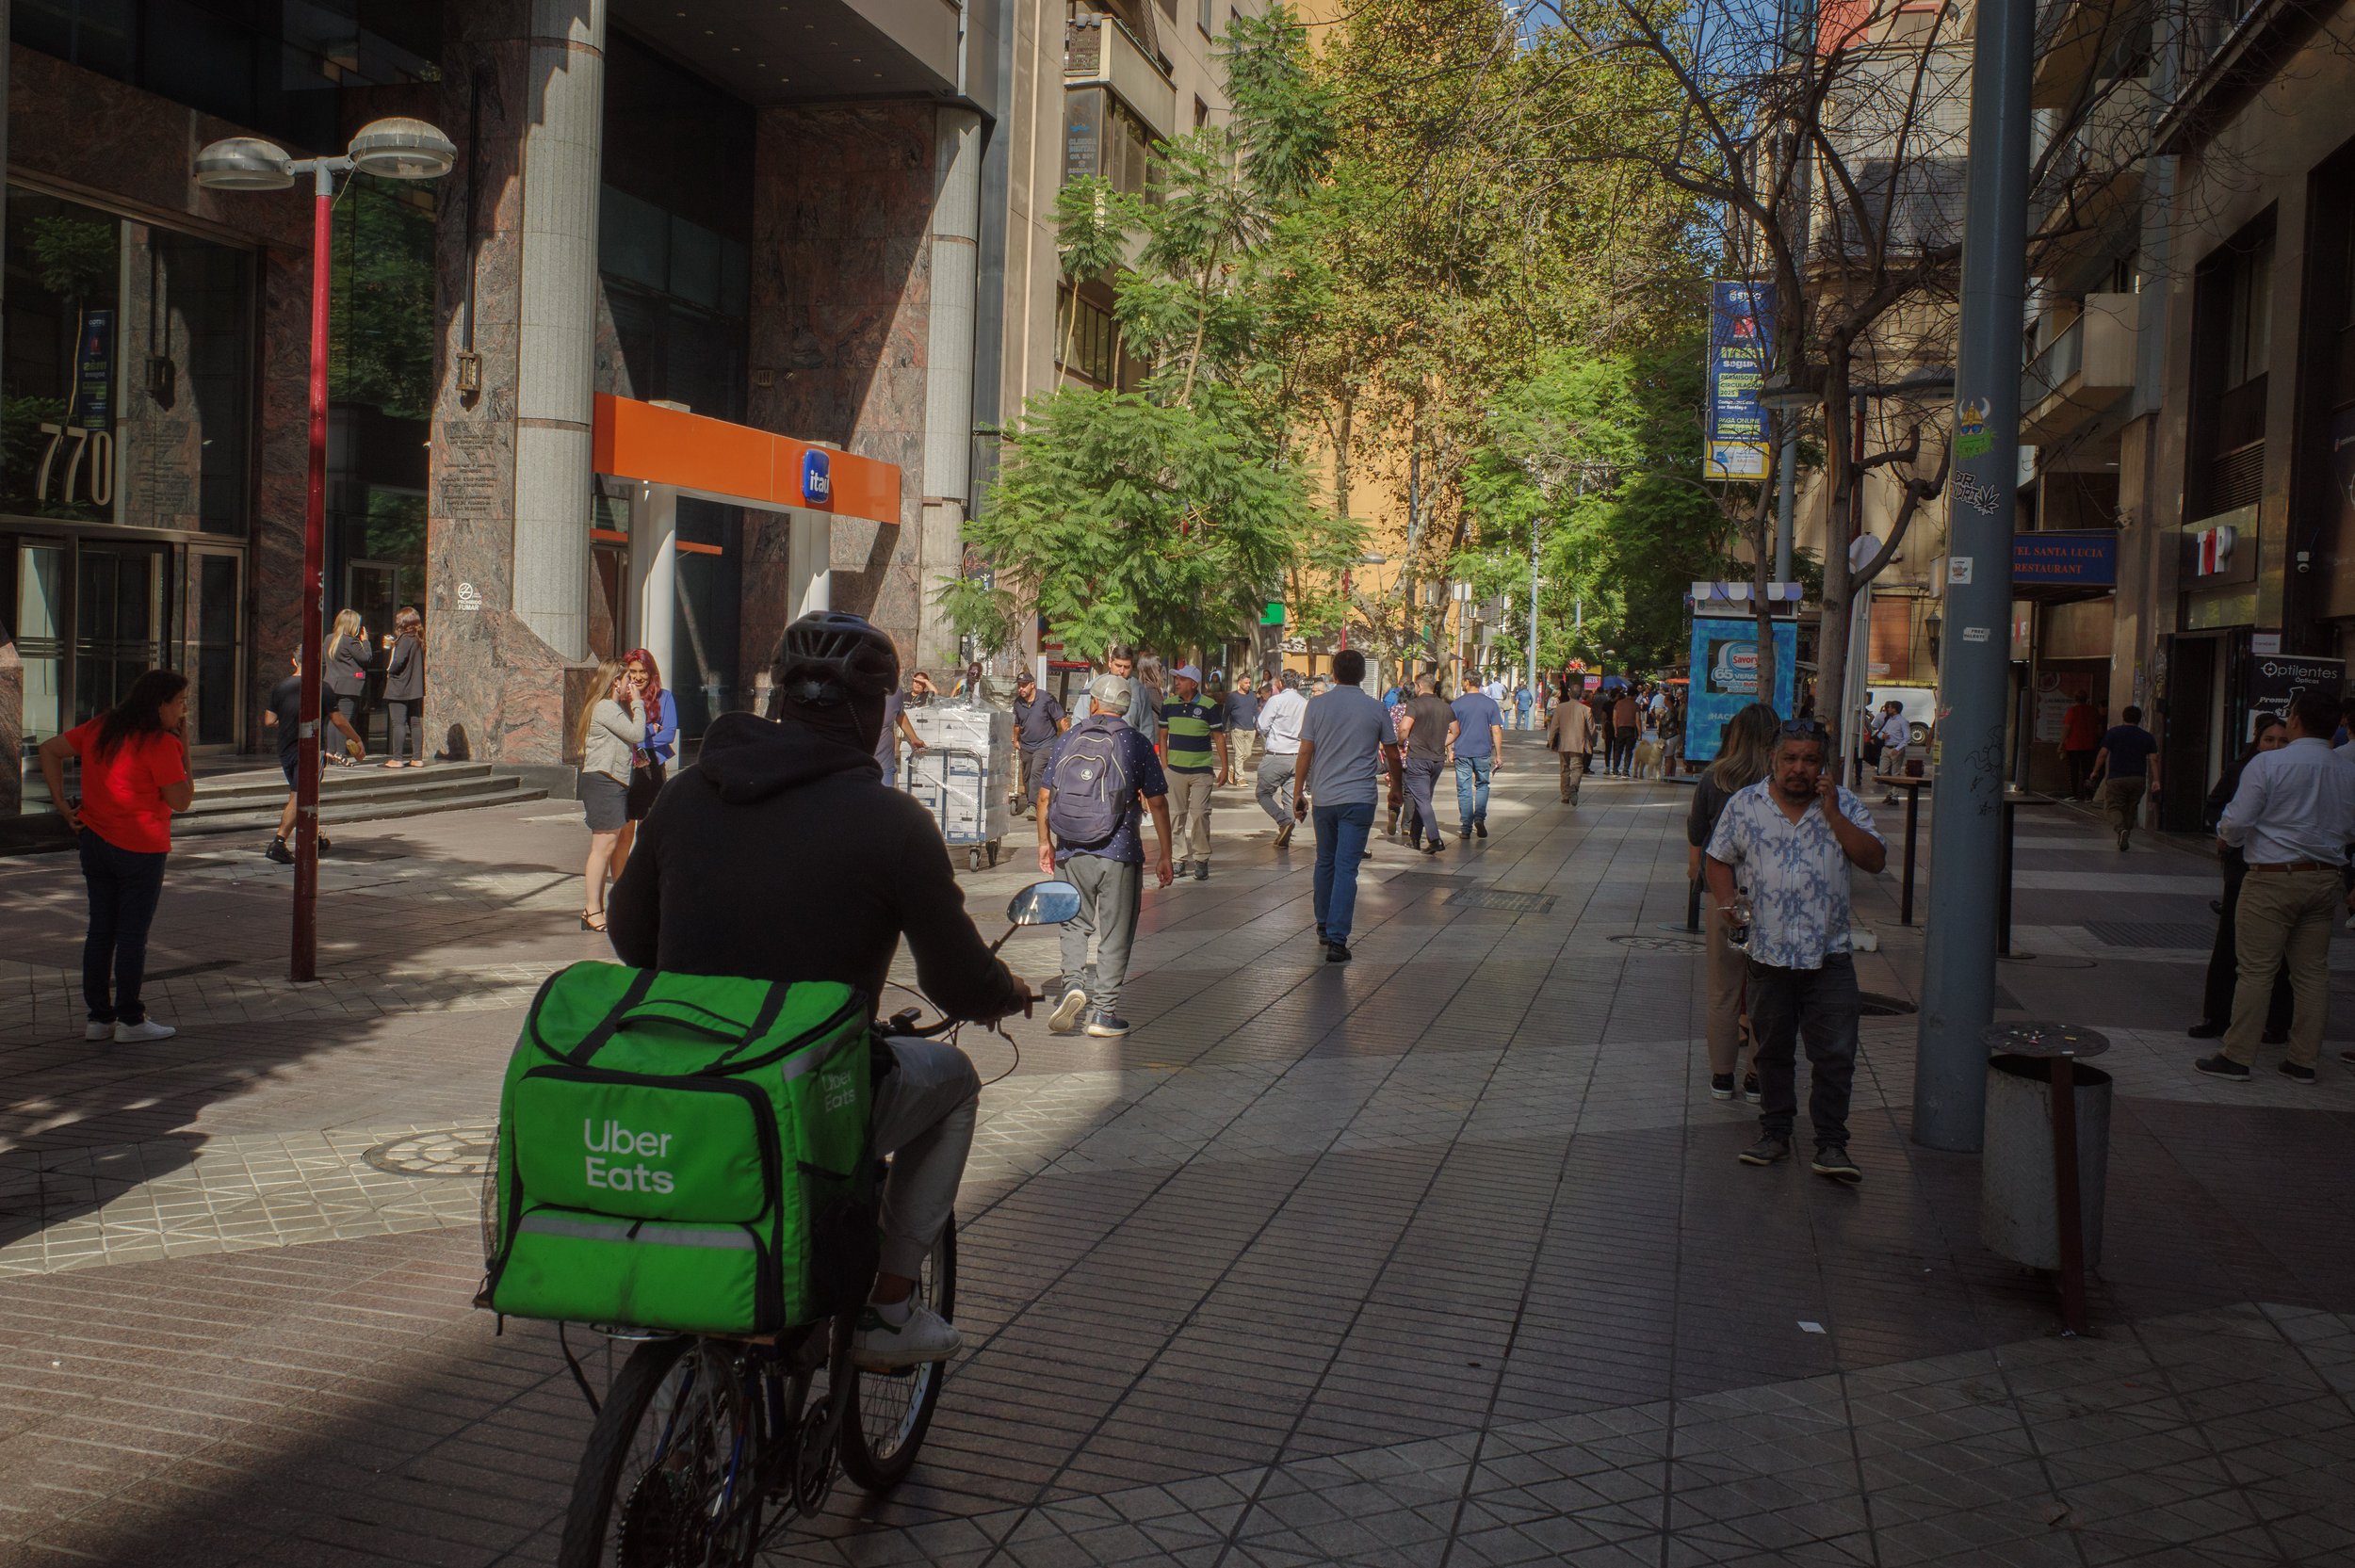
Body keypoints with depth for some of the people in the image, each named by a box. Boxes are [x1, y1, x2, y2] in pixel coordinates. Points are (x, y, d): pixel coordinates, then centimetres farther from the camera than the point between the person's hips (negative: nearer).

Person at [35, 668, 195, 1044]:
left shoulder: (100, 728, 7)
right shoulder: (160, 743, -16)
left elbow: (50, 749, 13)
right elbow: (181, 800, -14)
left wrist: (62, 802, 9)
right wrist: (184, 746, -9)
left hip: (94, 841, 7)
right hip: (141, 848, -7)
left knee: (100, 929, 12)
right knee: (132, 934, 0)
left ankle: (99, 1016, 17)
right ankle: (130, 1020, 6)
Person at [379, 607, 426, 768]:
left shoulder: (405, 639, -14)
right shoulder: (418, 639, 10)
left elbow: (397, 662, -21)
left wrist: (389, 670, 0)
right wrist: (393, 646, 16)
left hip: (399, 688, -8)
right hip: (415, 688, 8)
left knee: (398, 723, -5)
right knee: (415, 723, 9)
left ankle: (396, 758, -6)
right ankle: (418, 758, 10)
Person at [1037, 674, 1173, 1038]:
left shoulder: (1069, 739, 5)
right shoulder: (1136, 744, -1)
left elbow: (1044, 795, 7)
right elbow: (1157, 803, -4)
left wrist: (1045, 842, 18)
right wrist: (1164, 855, 2)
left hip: (1070, 851, 2)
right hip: (1119, 852, -2)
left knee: (1075, 924, 18)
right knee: (1115, 934, 7)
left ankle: (1073, 985, -4)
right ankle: (1103, 1012, 7)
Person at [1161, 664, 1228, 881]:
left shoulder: (1209, 706, -6)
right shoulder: (1169, 705, 5)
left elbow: (1219, 737, 0)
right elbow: (1163, 735, 13)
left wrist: (1224, 767, -2)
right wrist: (1164, 763, 6)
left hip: (1202, 771, -3)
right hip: (1174, 770, 3)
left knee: (1199, 814, -8)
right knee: (1176, 815, 5)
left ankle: (1201, 860, 3)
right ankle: (1181, 858, 15)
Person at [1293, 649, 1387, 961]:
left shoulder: (1318, 705, 0)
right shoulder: (1375, 709, 0)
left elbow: (1305, 753, -1)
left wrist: (1298, 794, 8)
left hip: (1324, 797, 2)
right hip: (1359, 798, -2)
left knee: (1325, 863, 18)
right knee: (1346, 868, -5)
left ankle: (1324, 926, 32)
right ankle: (1336, 939, -11)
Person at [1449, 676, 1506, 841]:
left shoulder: (1457, 704, -2)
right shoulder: (1490, 703, 0)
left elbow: (1452, 730, -3)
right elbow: (1496, 731, -2)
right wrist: (1498, 755, 4)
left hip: (1462, 752, -1)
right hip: (1483, 752, 1)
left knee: (1464, 790, 4)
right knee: (1482, 785, 18)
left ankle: (1466, 828, 3)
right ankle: (1480, 818, -1)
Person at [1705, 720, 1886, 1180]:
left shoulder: (1845, 805, 2)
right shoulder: (1744, 805, 3)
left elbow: (1875, 860, -7)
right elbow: (1719, 860, 11)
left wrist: (1832, 814, -13)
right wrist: (1729, 900, -7)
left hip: (1829, 955, -1)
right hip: (1769, 953, 1)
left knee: (1835, 1054, -3)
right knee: (1773, 1050, 12)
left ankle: (1831, 1144, 6)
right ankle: (1774, 1132, 25)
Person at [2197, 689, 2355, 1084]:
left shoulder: (2267, 764, -12)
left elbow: (2237, 821, -11)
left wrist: (2225, 837, 9)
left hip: (2273, 878, -5)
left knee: (2256, 970, -1)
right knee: (2312, 972, 10)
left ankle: (2237, 1056, 2)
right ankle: (2303, 1061, 15)